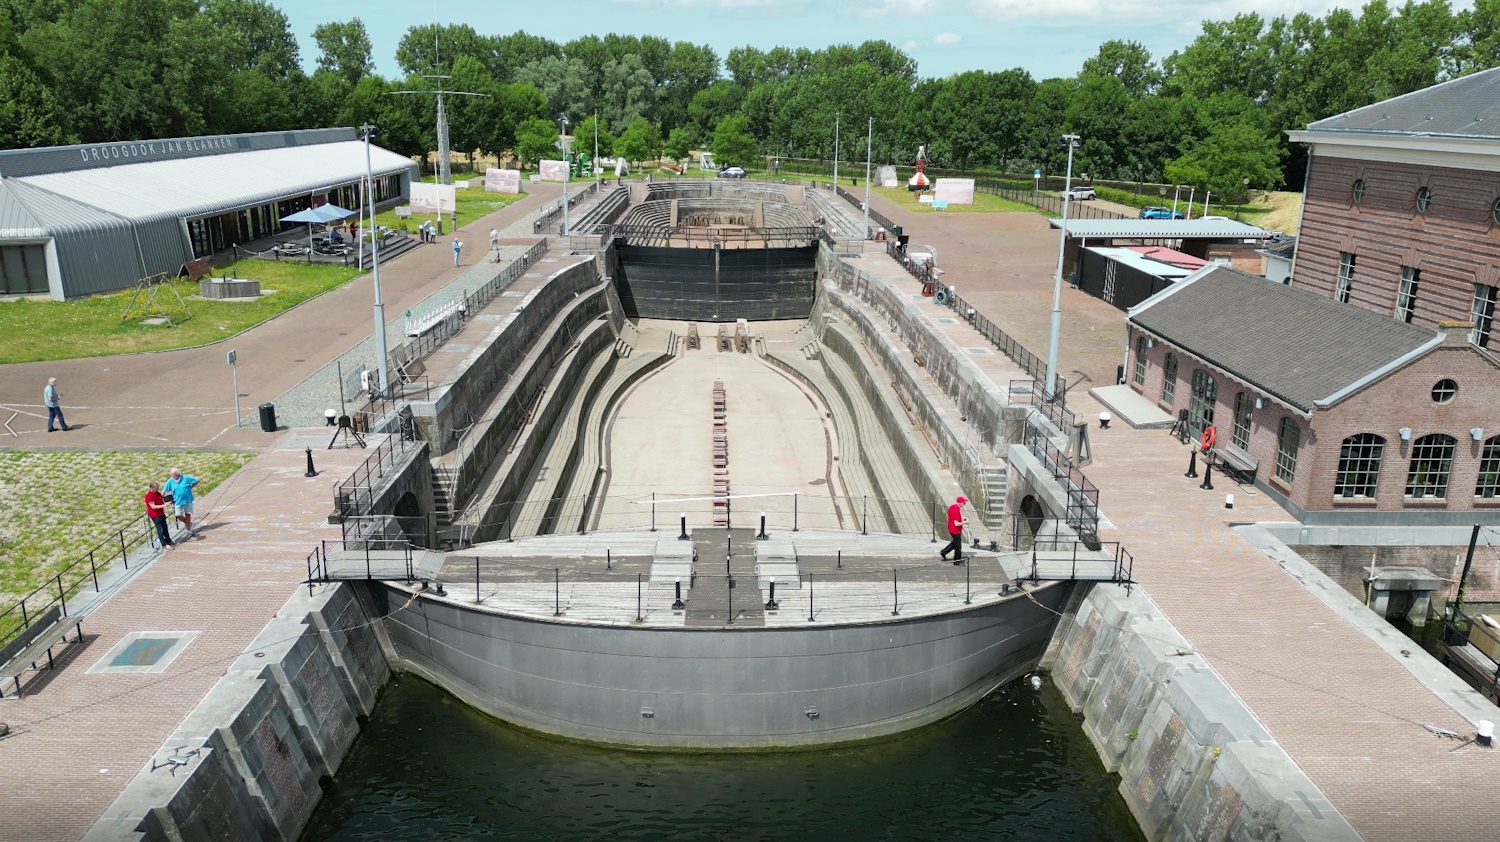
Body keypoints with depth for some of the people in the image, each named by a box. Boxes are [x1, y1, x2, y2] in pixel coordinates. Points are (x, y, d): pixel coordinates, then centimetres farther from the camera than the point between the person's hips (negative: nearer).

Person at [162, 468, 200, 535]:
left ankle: (188, 528, 24)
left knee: (187, 514, 9)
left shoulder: (185, 478, -15)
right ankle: (188, 523, 28)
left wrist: (190, 487, -8)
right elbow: (164, 491, -5)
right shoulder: (170, 481, -9)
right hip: (178, 501, 2)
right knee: (178, 515, -2)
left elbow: (197, 481, -8)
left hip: (187, 500, -1)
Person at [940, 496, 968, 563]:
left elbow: (948, 518, 12)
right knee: (958, 546, 7)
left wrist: (961, 519, 10)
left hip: (950, 529, 9)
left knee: (955, 542, 27)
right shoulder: (957, 511, -29)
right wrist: (964, 522, -14)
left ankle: (944, 551, 25)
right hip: (956, 531, -9)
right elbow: (956, 524, -29)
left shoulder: (951, 507, 0)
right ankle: (957, 560, 20)